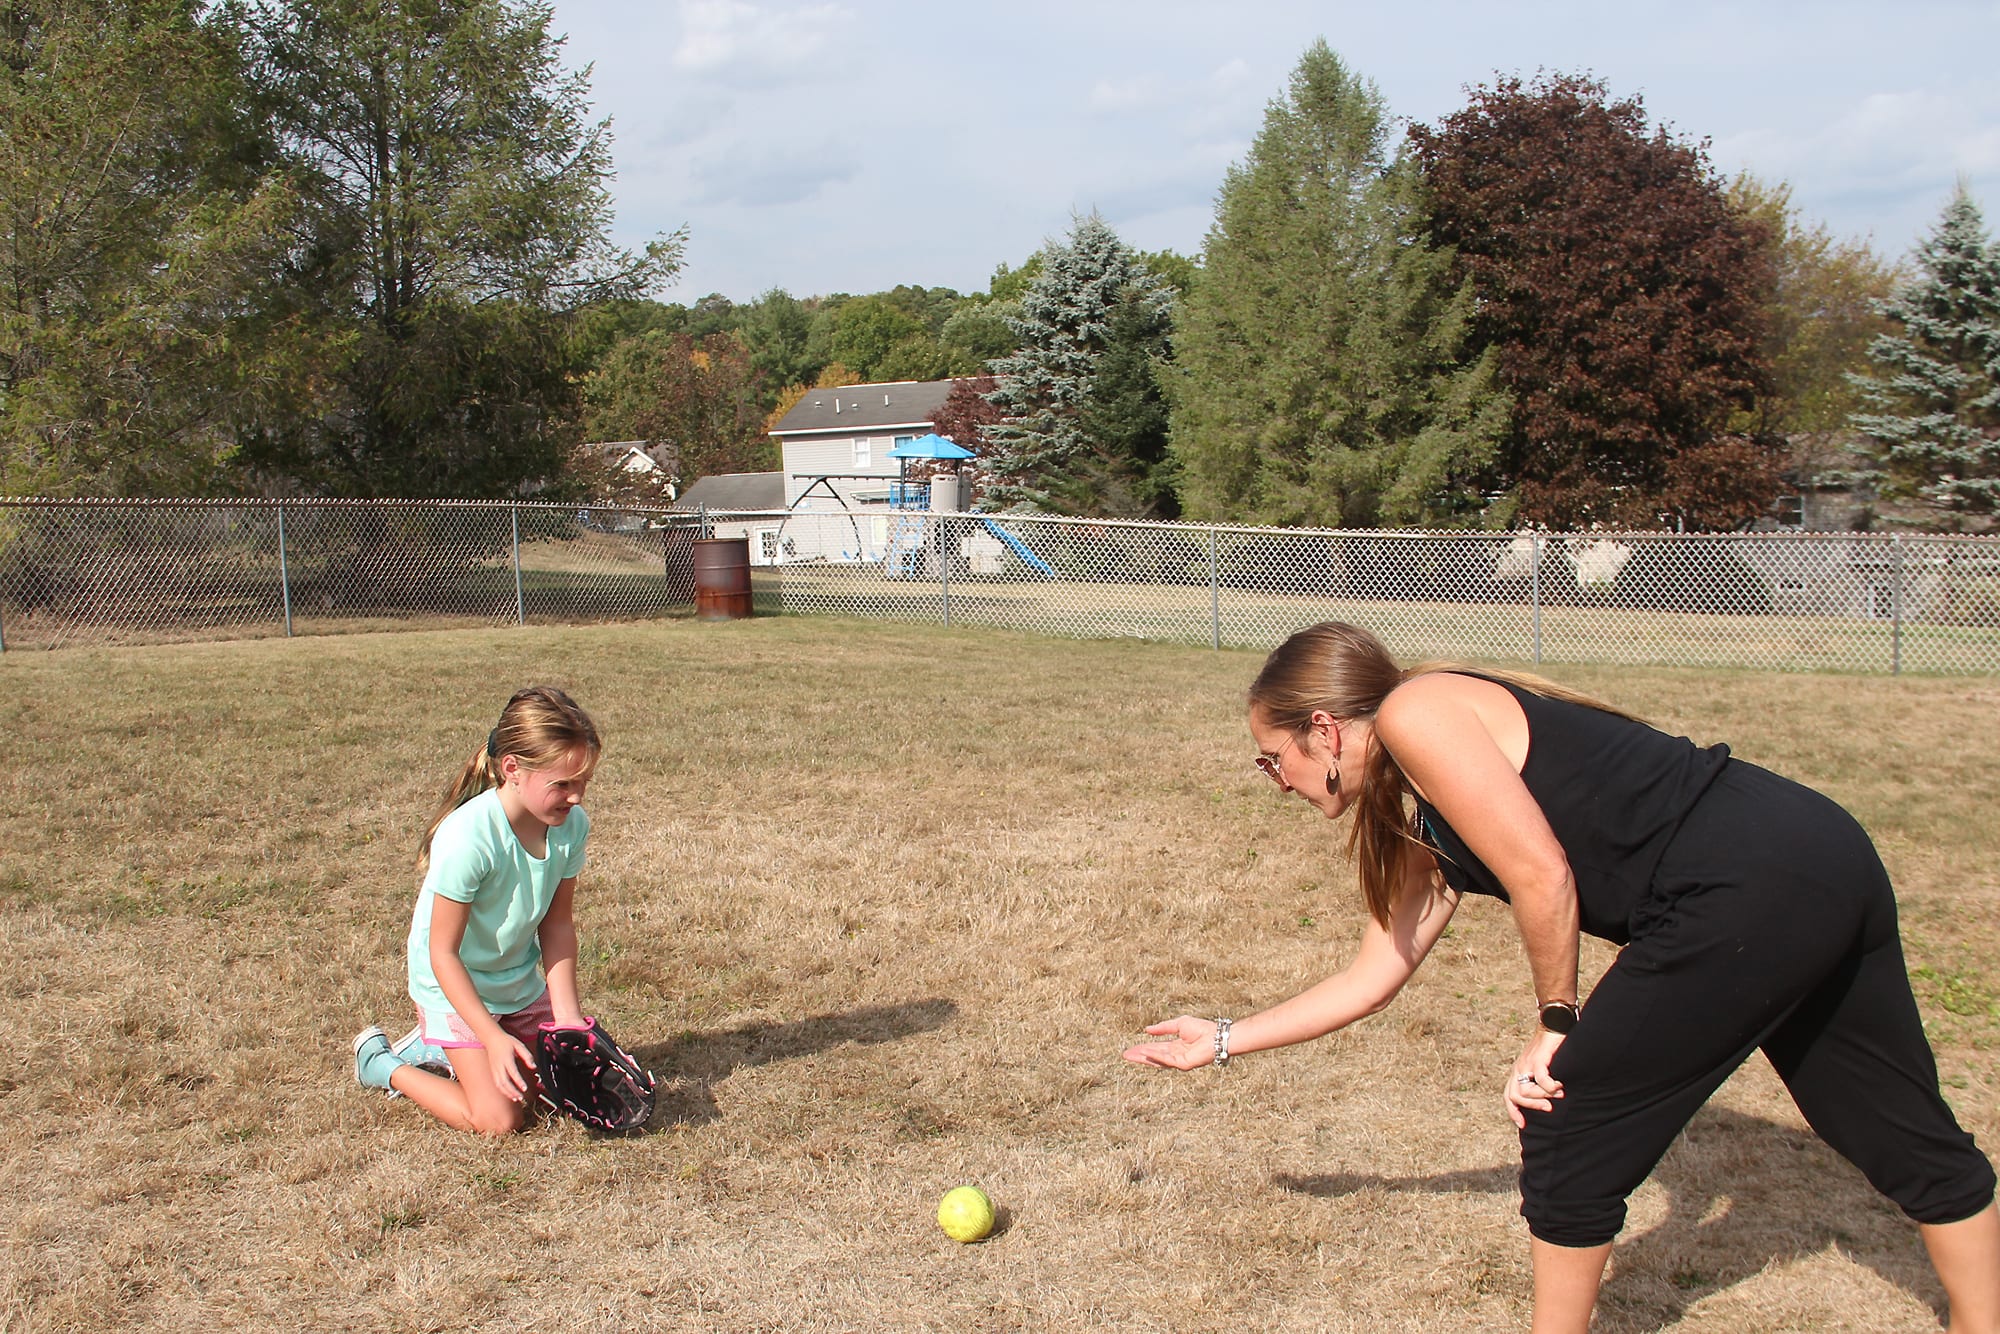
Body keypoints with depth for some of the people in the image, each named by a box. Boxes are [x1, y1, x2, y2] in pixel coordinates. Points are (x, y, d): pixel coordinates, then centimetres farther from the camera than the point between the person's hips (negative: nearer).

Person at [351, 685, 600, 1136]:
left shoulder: (571, 824, -15)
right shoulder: (468, 837, -33)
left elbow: (557, 924, -4)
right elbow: (443, 953, -25)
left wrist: (567, 1014, -11)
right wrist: (494, 1038, -28)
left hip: (521, 981, 6)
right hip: (455, 985, -6)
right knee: (500, 1120, -10)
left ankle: (444, 1050, 25)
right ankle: (383, 1063, 12)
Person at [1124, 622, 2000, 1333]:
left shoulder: (1414, 710, -8)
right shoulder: (1419, 821, 19)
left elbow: (1542, 874, -15)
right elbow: (1376, 972, 25)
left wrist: (1556, 1024, -2)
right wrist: (1225, 1041, 31)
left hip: (1750, 886, -10)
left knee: (1572, 1129, 5)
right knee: (1907, 1136, 22)